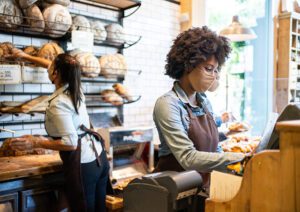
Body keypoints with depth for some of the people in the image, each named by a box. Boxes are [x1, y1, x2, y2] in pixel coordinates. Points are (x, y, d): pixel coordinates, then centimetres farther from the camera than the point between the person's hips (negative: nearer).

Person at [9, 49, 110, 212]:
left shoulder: (57, 104, -18)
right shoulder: (75, 88, 4)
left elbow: (70, 143, -22)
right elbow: (53, 67, 23)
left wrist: (35, 142, -16)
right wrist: (26, 56, 32)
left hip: (83, 165, -8)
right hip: (99, 157, 8)